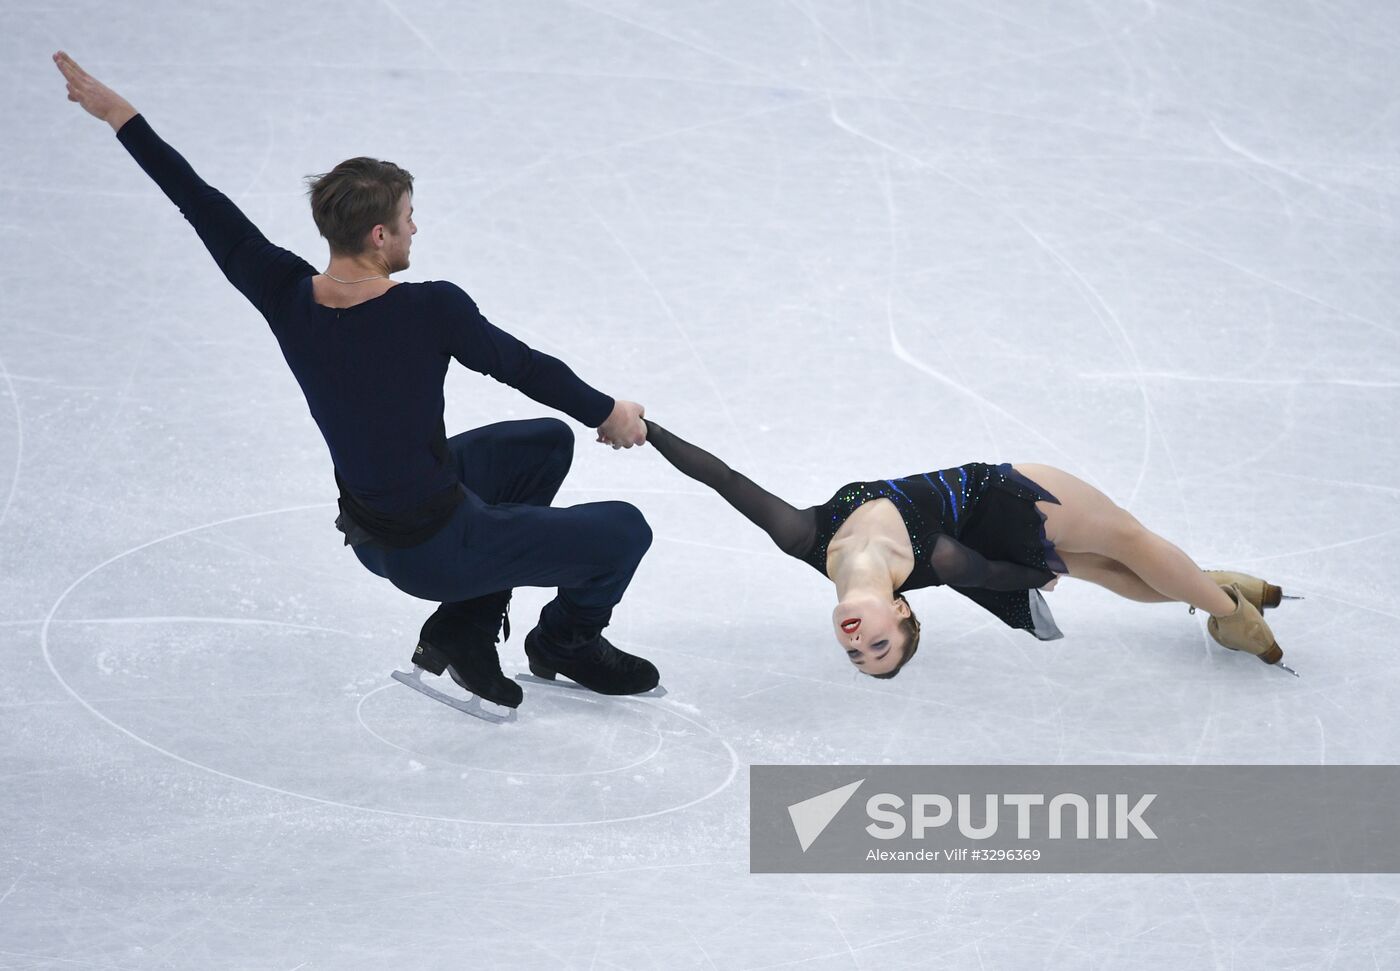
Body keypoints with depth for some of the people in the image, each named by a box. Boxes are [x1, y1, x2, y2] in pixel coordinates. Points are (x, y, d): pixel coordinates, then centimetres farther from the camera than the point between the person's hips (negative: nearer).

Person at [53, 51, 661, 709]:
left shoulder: (284, 295, -11)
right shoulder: (429, 310, -26)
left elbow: (200, 203, -2)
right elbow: (520, 365, -10)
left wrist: (118, 114, 9)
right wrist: (607, 414, 8)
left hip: (367, 531, 8)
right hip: (437, 553, -8)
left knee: (545, 444, 24)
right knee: (624, 531, 7)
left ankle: (465, 627, 25)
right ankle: (568, 642, 38)